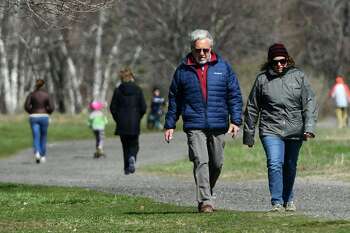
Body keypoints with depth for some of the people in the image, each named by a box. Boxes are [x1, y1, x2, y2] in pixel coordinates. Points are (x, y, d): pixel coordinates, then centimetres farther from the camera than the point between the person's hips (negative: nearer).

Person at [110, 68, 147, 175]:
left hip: (122, 123, 0)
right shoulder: (138, 90, -3)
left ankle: (127, 168, 8)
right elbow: (143, 107, -3)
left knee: (125, 145, 12)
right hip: (134, 123, 0)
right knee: (133, 144, 11)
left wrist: (118, 119, 11)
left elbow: (113, 108, -3)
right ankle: (132, 158, -19)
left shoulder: (118, 90, -3)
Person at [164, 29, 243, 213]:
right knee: (201, 162, -15)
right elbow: (174, 100, 13)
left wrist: (235, 120, -2)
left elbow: (235, 95, 7)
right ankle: (205, 201, -17)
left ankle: (206, 193, 32)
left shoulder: (223, 67, 6)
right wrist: (169, 125, 11)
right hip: (194, 126, -2)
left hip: (218, 126, 2)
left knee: (217, 163, 9)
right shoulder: (183, 70, 6)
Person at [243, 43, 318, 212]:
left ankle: (288, 200, 31)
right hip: (271, 130, -1)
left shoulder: (298, 76, 2)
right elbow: (252, 108, 9)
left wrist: (309, 126, -13)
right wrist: (248, 134, 10)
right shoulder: (262, 79, 2)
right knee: (275, 164, -18)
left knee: (290, 167, 13)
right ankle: (277, 202, -15)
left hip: (295, 132, 1)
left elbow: (309, 102, -1)